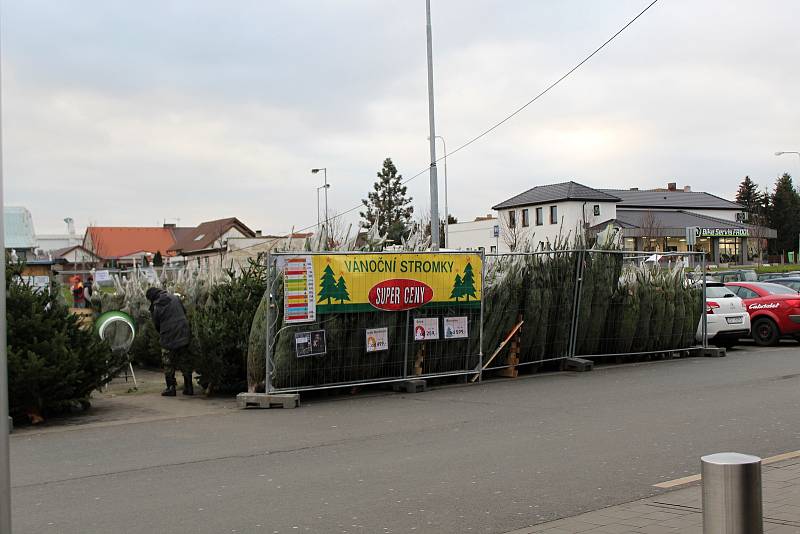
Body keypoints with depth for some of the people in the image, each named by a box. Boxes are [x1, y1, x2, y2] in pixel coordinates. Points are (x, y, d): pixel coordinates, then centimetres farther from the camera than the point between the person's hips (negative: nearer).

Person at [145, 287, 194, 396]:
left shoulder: (156, 307, -9)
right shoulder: (174, 298, 2)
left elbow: (157, 325, 0)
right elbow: (184, 311, 14)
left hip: (168, 339, -4)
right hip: (183, 336, 4)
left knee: (168, 364, 8)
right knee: (185, 362, 11)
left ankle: (171, 387, 6)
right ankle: (189, 387, 13)